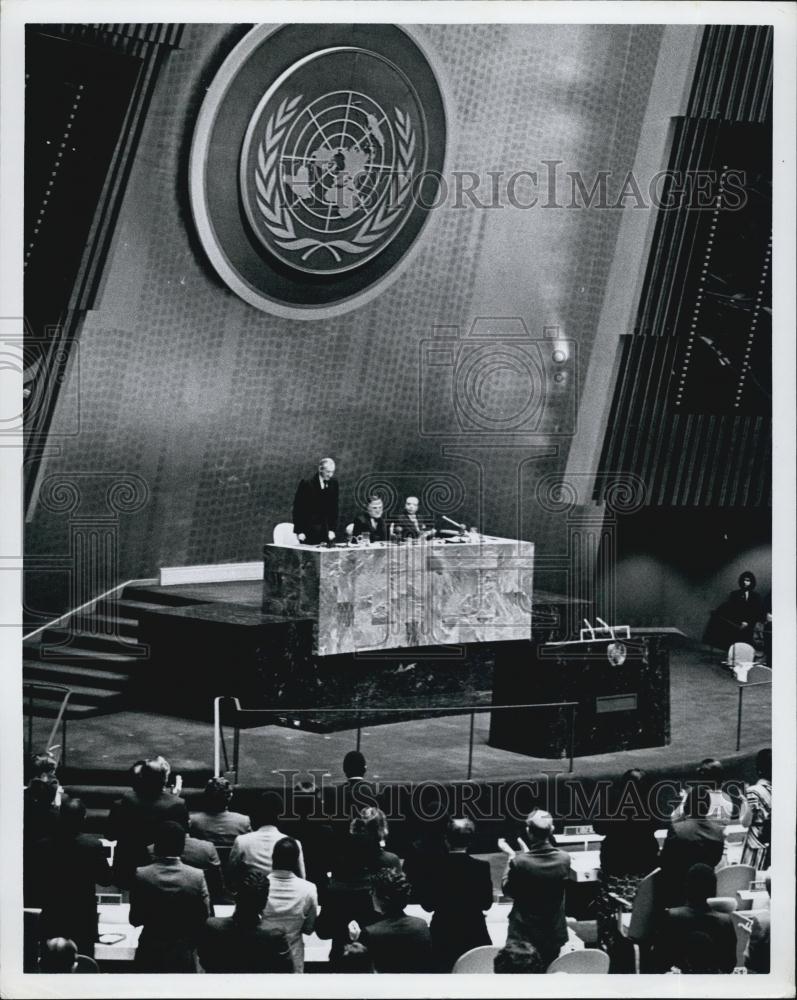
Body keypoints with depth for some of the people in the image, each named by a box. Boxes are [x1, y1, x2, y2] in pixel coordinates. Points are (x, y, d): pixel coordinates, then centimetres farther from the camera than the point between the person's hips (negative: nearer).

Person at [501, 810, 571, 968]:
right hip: (553, 935, 3)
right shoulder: (564, 859, -13)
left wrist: (511, 858, 5)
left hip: (523, 935, -3)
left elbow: (508, 890, -6)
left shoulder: (519, 862, -23)